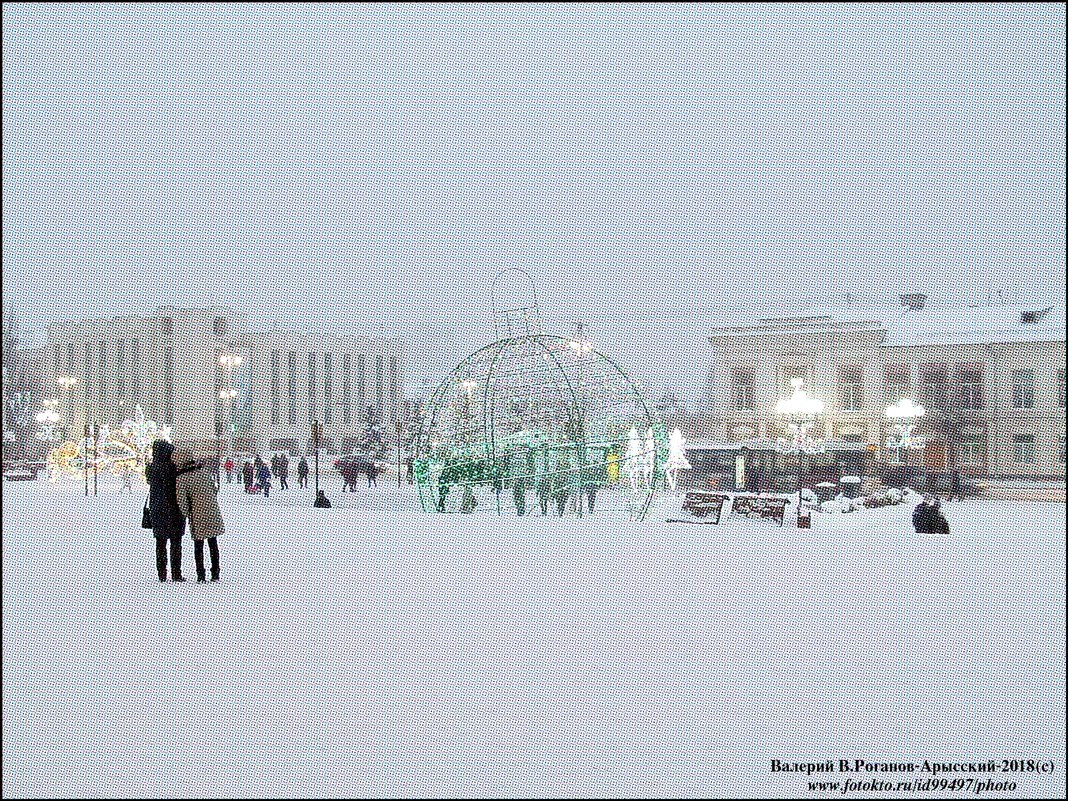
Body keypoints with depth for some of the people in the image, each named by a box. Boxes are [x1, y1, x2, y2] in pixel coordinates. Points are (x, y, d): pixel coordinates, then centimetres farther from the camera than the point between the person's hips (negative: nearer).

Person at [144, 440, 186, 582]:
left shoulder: (150, 468, 2)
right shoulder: (171, 467, -15)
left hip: (156, 510, 5)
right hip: (173, 510, -5)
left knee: (160, 543, 10)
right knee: (175, 543, 3)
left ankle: (162, 574, 9)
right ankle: (176, 574, 2)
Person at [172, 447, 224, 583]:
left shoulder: (181, 479, -13)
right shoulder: (203, 470, 1)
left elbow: (181, 502, -13)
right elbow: (215, 489, 8)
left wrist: (187, 514, 3)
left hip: (198, 517, -4)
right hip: (213, 512, 4)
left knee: (198, 546, 10)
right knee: (213, 544, 15)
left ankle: (201, 576, 10)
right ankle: (215, 574, 19)